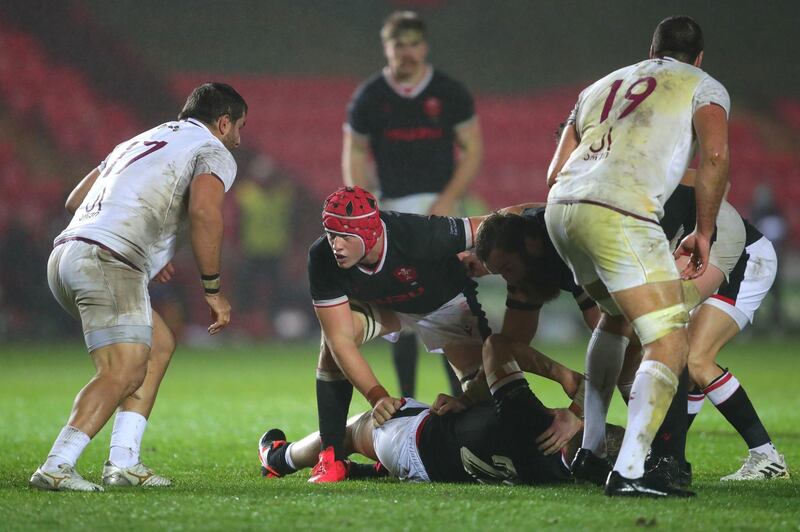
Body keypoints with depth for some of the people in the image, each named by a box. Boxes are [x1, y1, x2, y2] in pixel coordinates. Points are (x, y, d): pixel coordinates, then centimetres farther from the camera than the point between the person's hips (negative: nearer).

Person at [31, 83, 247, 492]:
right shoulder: (214, 152, 8)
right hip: (108, 262, -9)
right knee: (122, 373, -14)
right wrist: (213, 289, -7)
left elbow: (75, 200, 33)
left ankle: (123, 462, 13)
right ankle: (56, 467, -29)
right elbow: (204, 212, -13)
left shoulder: (139, 143, 31)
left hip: (65, 257, 9)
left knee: (158, 344, 20)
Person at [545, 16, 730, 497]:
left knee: (617, 316, 31)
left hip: (561, 207, 7)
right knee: (671, 347, -6)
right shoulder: (704, 87, 16)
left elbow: (555, 174, 27)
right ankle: (629, 471, -22)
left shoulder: (601, 87, 31)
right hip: (619, 213, -7)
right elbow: (715, 154, -4)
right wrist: (704, 232, 3)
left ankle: (589, 450, 30)